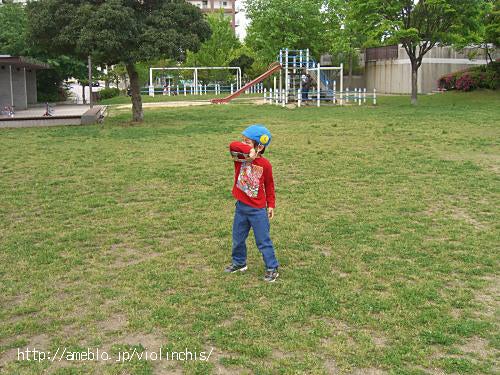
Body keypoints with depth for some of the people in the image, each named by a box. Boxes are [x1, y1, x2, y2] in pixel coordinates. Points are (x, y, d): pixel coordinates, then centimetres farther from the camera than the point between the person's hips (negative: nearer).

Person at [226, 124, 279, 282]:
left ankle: (272, 268, 15)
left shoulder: (265, 164, -11)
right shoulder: (240, 157, -6)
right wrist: (249, 151, -42)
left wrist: (271, 205, 1)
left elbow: (269, 185, 0)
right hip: (241, 207, 4)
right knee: (238, 238, 18)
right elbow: (233, 146, -27)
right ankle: (239, 262, 38)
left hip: (258, 210, -4)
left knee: (263, 240, 3)